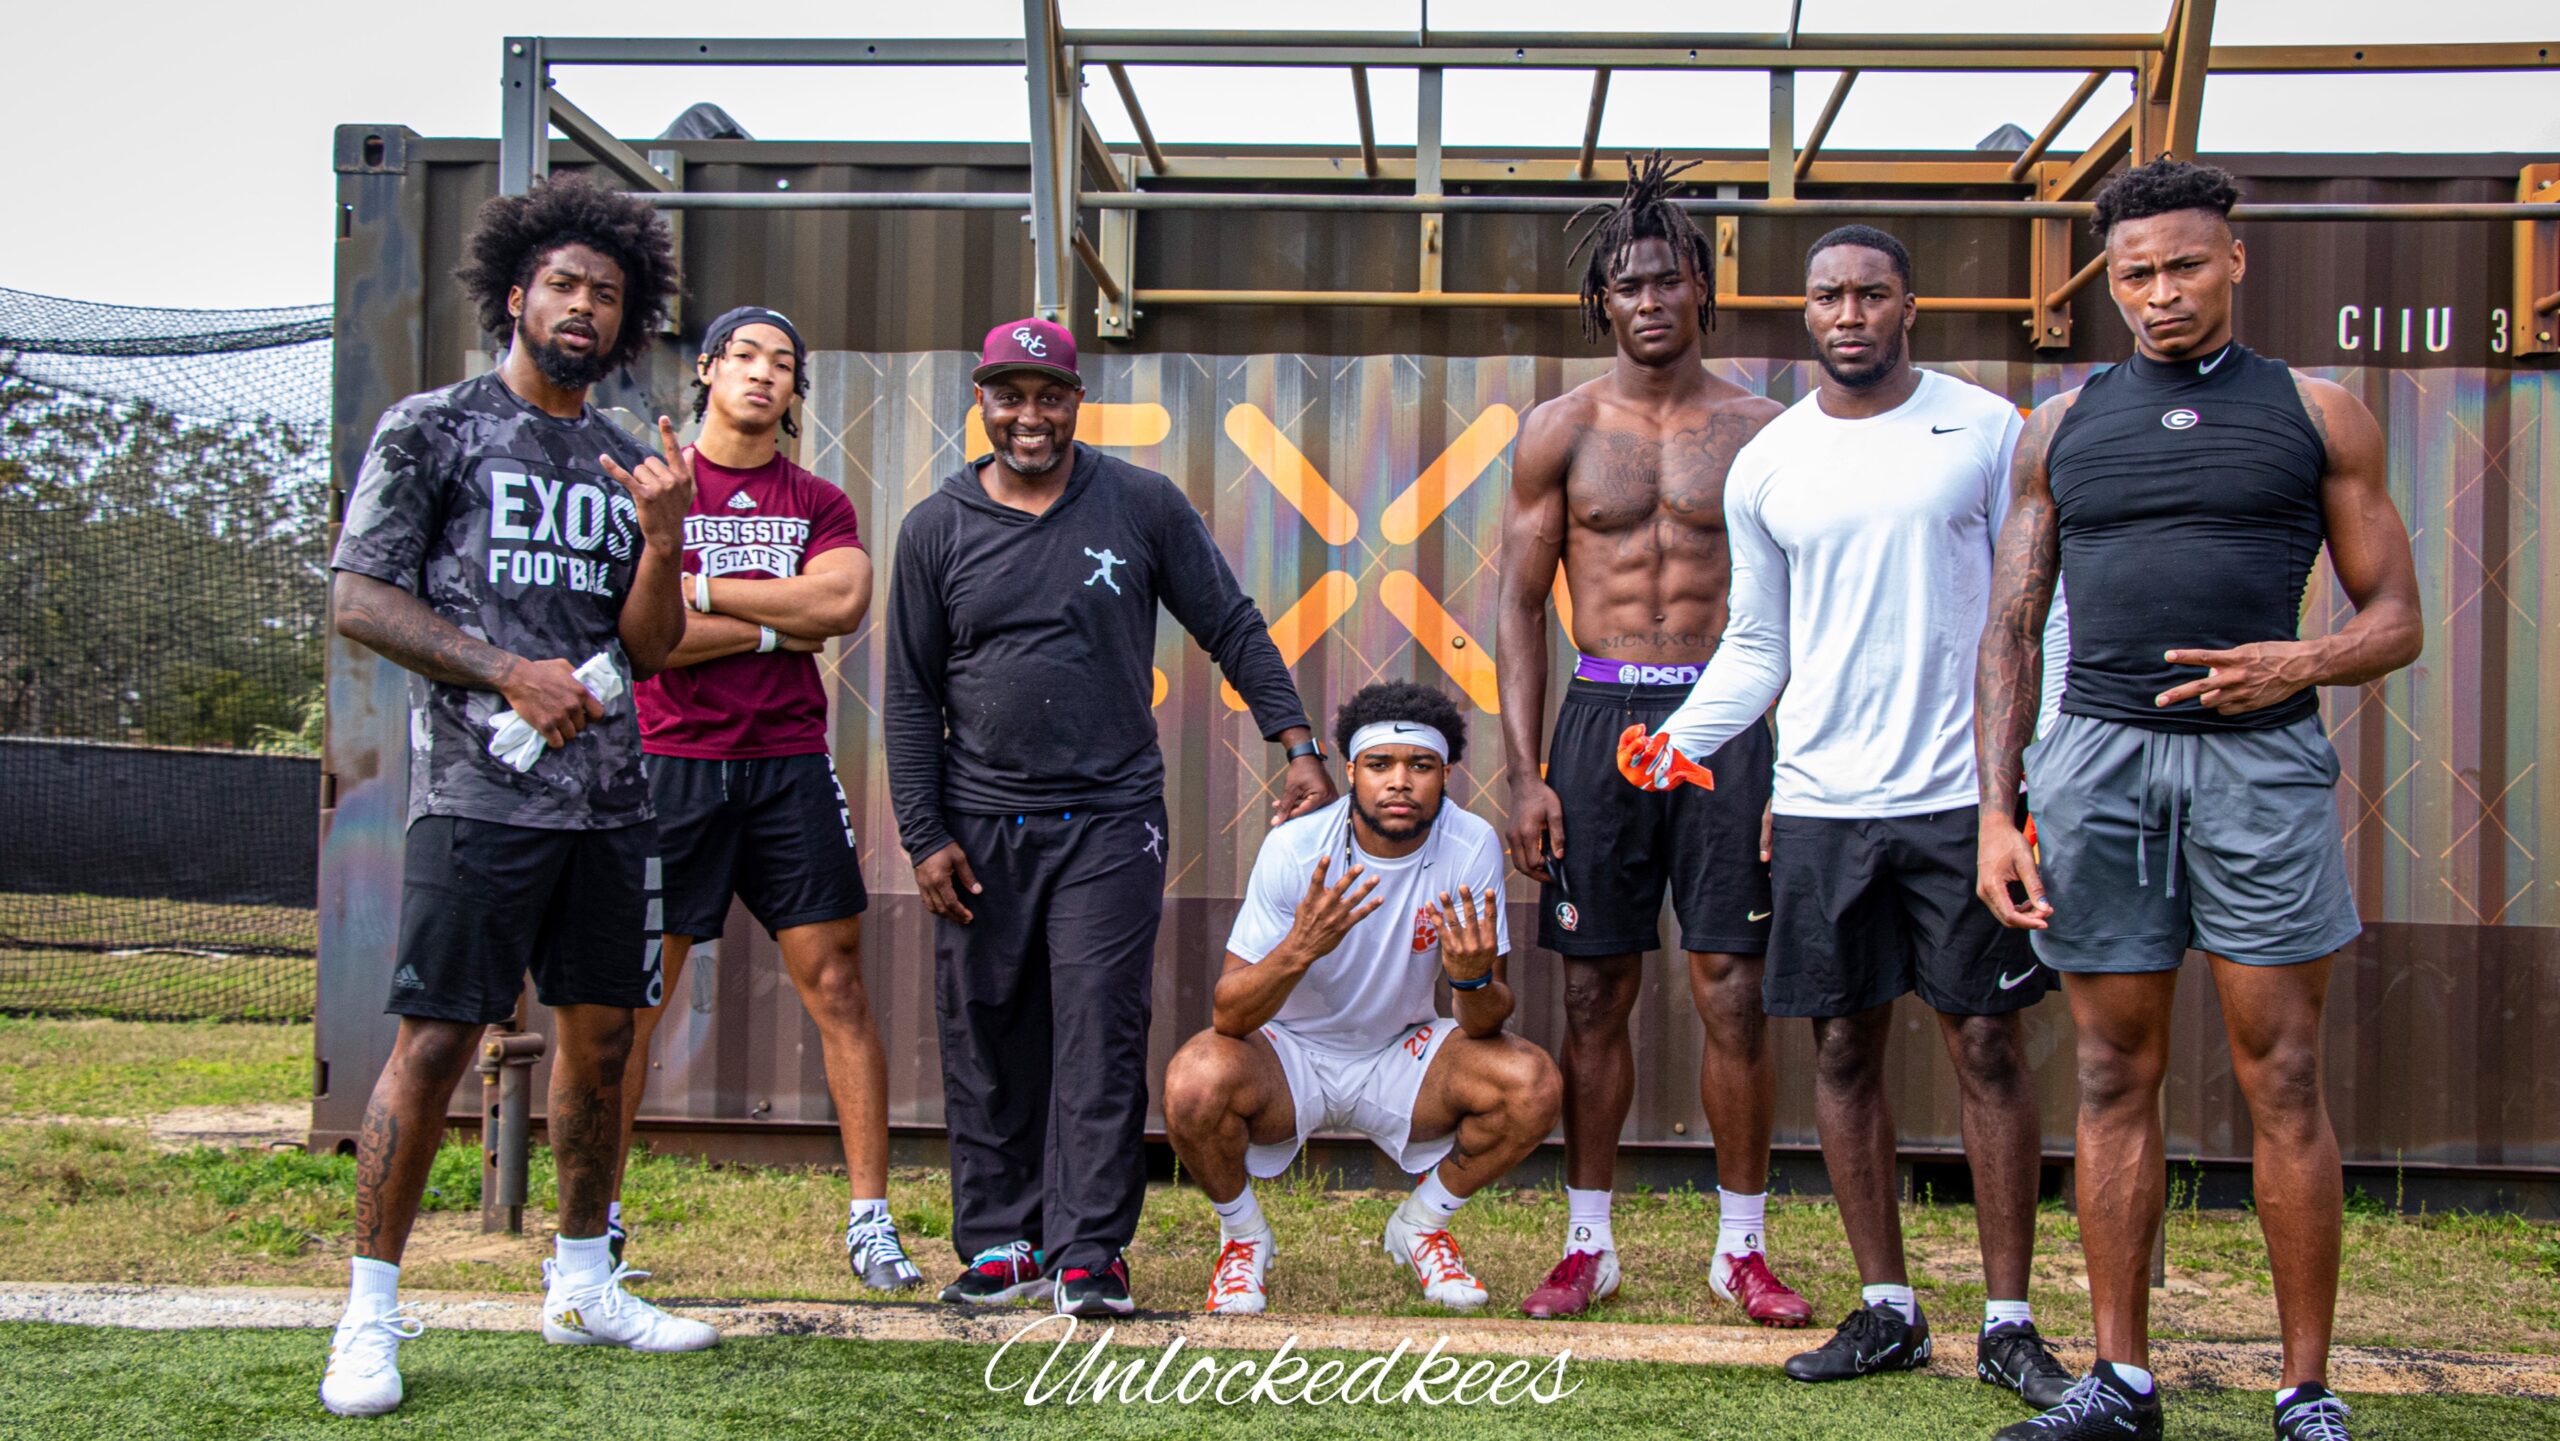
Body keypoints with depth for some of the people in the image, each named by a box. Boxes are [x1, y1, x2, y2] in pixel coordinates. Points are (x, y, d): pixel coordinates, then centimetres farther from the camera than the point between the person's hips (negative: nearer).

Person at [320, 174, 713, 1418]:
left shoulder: (624, 464, 17)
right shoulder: (432, 429, 3)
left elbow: (650, 646, 13)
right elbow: (358, 598, -3)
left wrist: (661, 538, -5)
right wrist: (509, 673, -12)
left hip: (611, 797, 6)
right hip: (480, 792, -6)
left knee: (601, 1034, 9)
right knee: (436, 1037, -8)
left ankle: (581, 1286, 22)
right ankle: (370, 1314, 1)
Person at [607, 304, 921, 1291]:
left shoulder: (818, 502, 13)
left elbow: (842, 599, -7)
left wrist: (700, 590, -7)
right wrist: (778, 626, -5)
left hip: (789, 765, 2)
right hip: (669, 762, -2)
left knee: (836, 985, -1)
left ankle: (870, 1216, 3)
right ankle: (598, 1217, 12)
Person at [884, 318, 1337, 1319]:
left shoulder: (1142, 505, 3)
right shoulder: (937, 528, 5)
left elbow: (1233, 629, 7)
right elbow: (911, 695, 7)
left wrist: (1299, 744, -2)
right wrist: (924, 835, 1)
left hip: (1110, 820, -2)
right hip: (980, 824, 2)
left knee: (1100, 1036, -7)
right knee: (987, 1043, 6)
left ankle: (1088, 1250, 0)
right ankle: (1001, 1240, 17)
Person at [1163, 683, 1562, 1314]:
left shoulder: (1472, 847, -16)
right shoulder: (1295, 849, -21)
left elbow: (1485, 1024, -14)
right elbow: (1227, 1014, -24)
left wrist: (1473, 979, -39)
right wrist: (1299, 949, -44)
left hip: (1401, 1056, 2)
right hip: (1291, 1054, -2)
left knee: (1534, 1085, -23)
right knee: (1195, 1083, -33)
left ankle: (1420, 1224, 7)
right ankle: (1243, 1234, 1)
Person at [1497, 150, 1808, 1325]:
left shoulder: (1759, 430, 5)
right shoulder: (1562, 429, 7)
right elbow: (1520, 604, 6)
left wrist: (1795, 766, -2)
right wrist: (1524, 772, -1)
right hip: (1603, 714, 1)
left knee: (1734, 993, 0)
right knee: (1595, 995, 5)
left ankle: (1742, 1247, 13)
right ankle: (1589, 1243, 17)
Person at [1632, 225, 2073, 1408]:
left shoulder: (1987, 430, 2)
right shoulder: (1766, 466, 8)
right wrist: (1678, 737, -4)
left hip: (1963, 793, -2)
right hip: (1820, 802, 3)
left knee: (1988, 1049, 1)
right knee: (1844, 1052, 6)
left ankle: (2009, 1320, 11)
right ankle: (1887, 1312, 19)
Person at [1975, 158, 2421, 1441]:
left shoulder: (2317, 415, 8)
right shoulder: (2060, 430, 13)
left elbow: (2395, 618, 8)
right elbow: (2010, 627, 11)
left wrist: (2301, 665, -14)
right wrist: (1997, 811, 1)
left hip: (2260, 757, -2)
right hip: (2098, 756, 2)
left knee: (2281, 1075, -2)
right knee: (2116, 1075, 5)